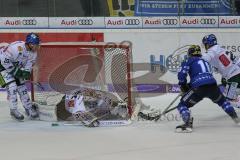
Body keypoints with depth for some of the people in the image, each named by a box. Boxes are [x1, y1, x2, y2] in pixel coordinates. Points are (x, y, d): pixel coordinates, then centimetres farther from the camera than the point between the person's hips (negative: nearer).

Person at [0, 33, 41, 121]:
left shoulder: (33, 52, -11)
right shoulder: (17, 48, -37)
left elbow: (29, 62, -1)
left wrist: (26, 72, -21)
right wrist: (14, 71, -25)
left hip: (16, 66, 8)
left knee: (22, 86, 6)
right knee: (12, 86, -16)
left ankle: (28, 108, 18)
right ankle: (13, 110, -5)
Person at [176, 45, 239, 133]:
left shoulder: (189, 61, 14)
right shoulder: (205, 62, 32)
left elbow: (182, 74, 1)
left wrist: (183, 85, 18)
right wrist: (190, 85, 35)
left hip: (199, 89, -5)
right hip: (213, 86, 6)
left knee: (182, 105, 5)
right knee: (221, 101, 36)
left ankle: (188, 123, -19)